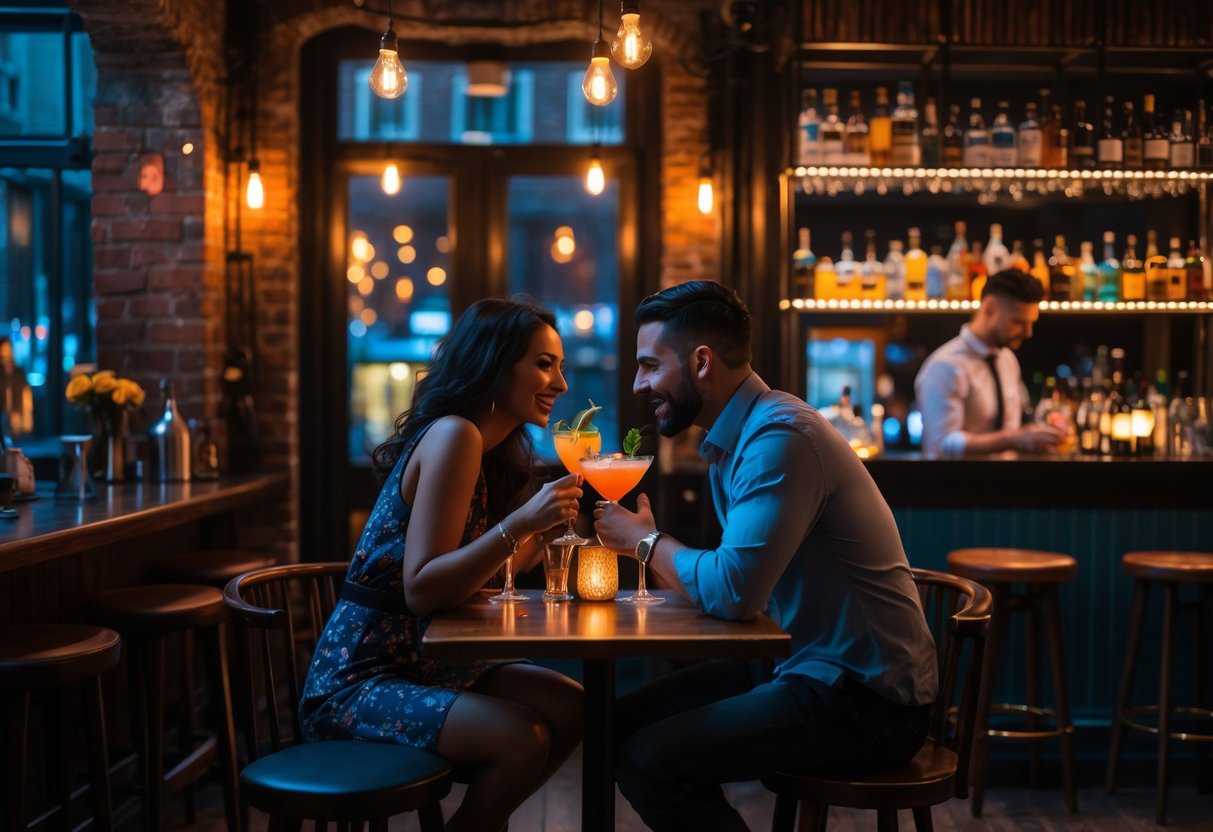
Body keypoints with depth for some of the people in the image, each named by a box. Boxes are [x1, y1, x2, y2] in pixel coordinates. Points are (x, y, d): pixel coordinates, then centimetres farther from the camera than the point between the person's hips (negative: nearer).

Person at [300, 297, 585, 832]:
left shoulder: (491, 448, 10)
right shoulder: (453, 435, -18)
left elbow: (483, 576, 7)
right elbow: (421, 589, -24)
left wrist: (551, 515, 6)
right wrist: (520, 523, -31)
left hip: (422, 662, 9)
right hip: (355, 680, -9)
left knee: (570, 707, 4)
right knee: (523, 739, -23)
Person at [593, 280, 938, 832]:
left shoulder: (780, 435, -21)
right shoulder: (733, 437, 9)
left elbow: (731, 593, -28)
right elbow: (736, 579, 11)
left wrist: (645, 540, -11)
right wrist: (650, 546, -4)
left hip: (867, 698, -9)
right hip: (799, 662, 9)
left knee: (650, 759, -20)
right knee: (625, 722, 7)